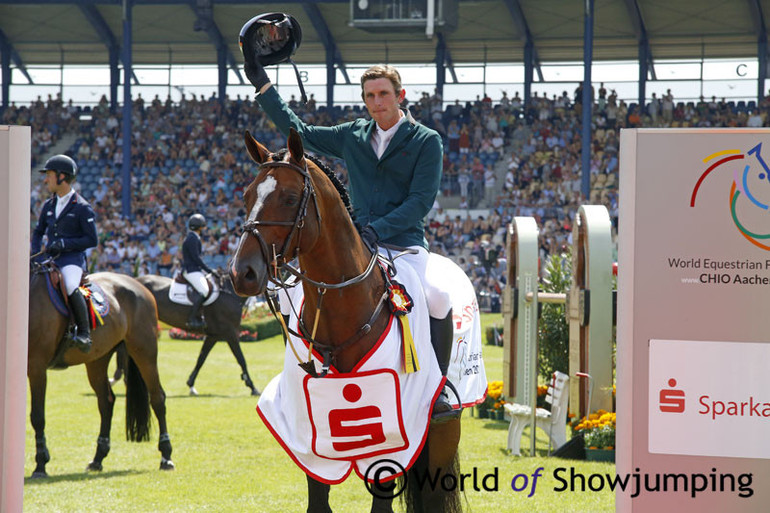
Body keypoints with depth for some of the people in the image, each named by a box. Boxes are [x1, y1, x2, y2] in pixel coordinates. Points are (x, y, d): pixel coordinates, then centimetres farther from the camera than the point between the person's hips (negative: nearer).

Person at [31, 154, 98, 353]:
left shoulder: (82, 208, -5)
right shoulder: (49, 206, 15)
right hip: (50, 259, 7)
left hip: (72, 259, -7)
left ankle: (84, 332, -26)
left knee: (70, 287, -35)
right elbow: (38, 232, 26)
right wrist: (35, 254, 7)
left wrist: (64, 244, -17)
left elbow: (92, 240, -7)